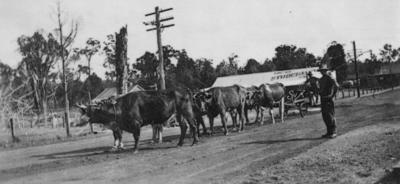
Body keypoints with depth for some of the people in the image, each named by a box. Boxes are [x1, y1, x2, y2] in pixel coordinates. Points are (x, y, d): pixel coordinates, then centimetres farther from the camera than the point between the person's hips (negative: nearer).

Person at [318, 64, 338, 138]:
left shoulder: (329, 78, -8)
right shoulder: (321, 79, 17)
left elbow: (336, 86, -18)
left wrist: (332, 95, -15)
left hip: (328, 99, -8)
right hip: (323, 99, 8)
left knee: (330, 116, -8)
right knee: (325, 117, 9)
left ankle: (333, 132, -4)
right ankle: (329, 132, 16)